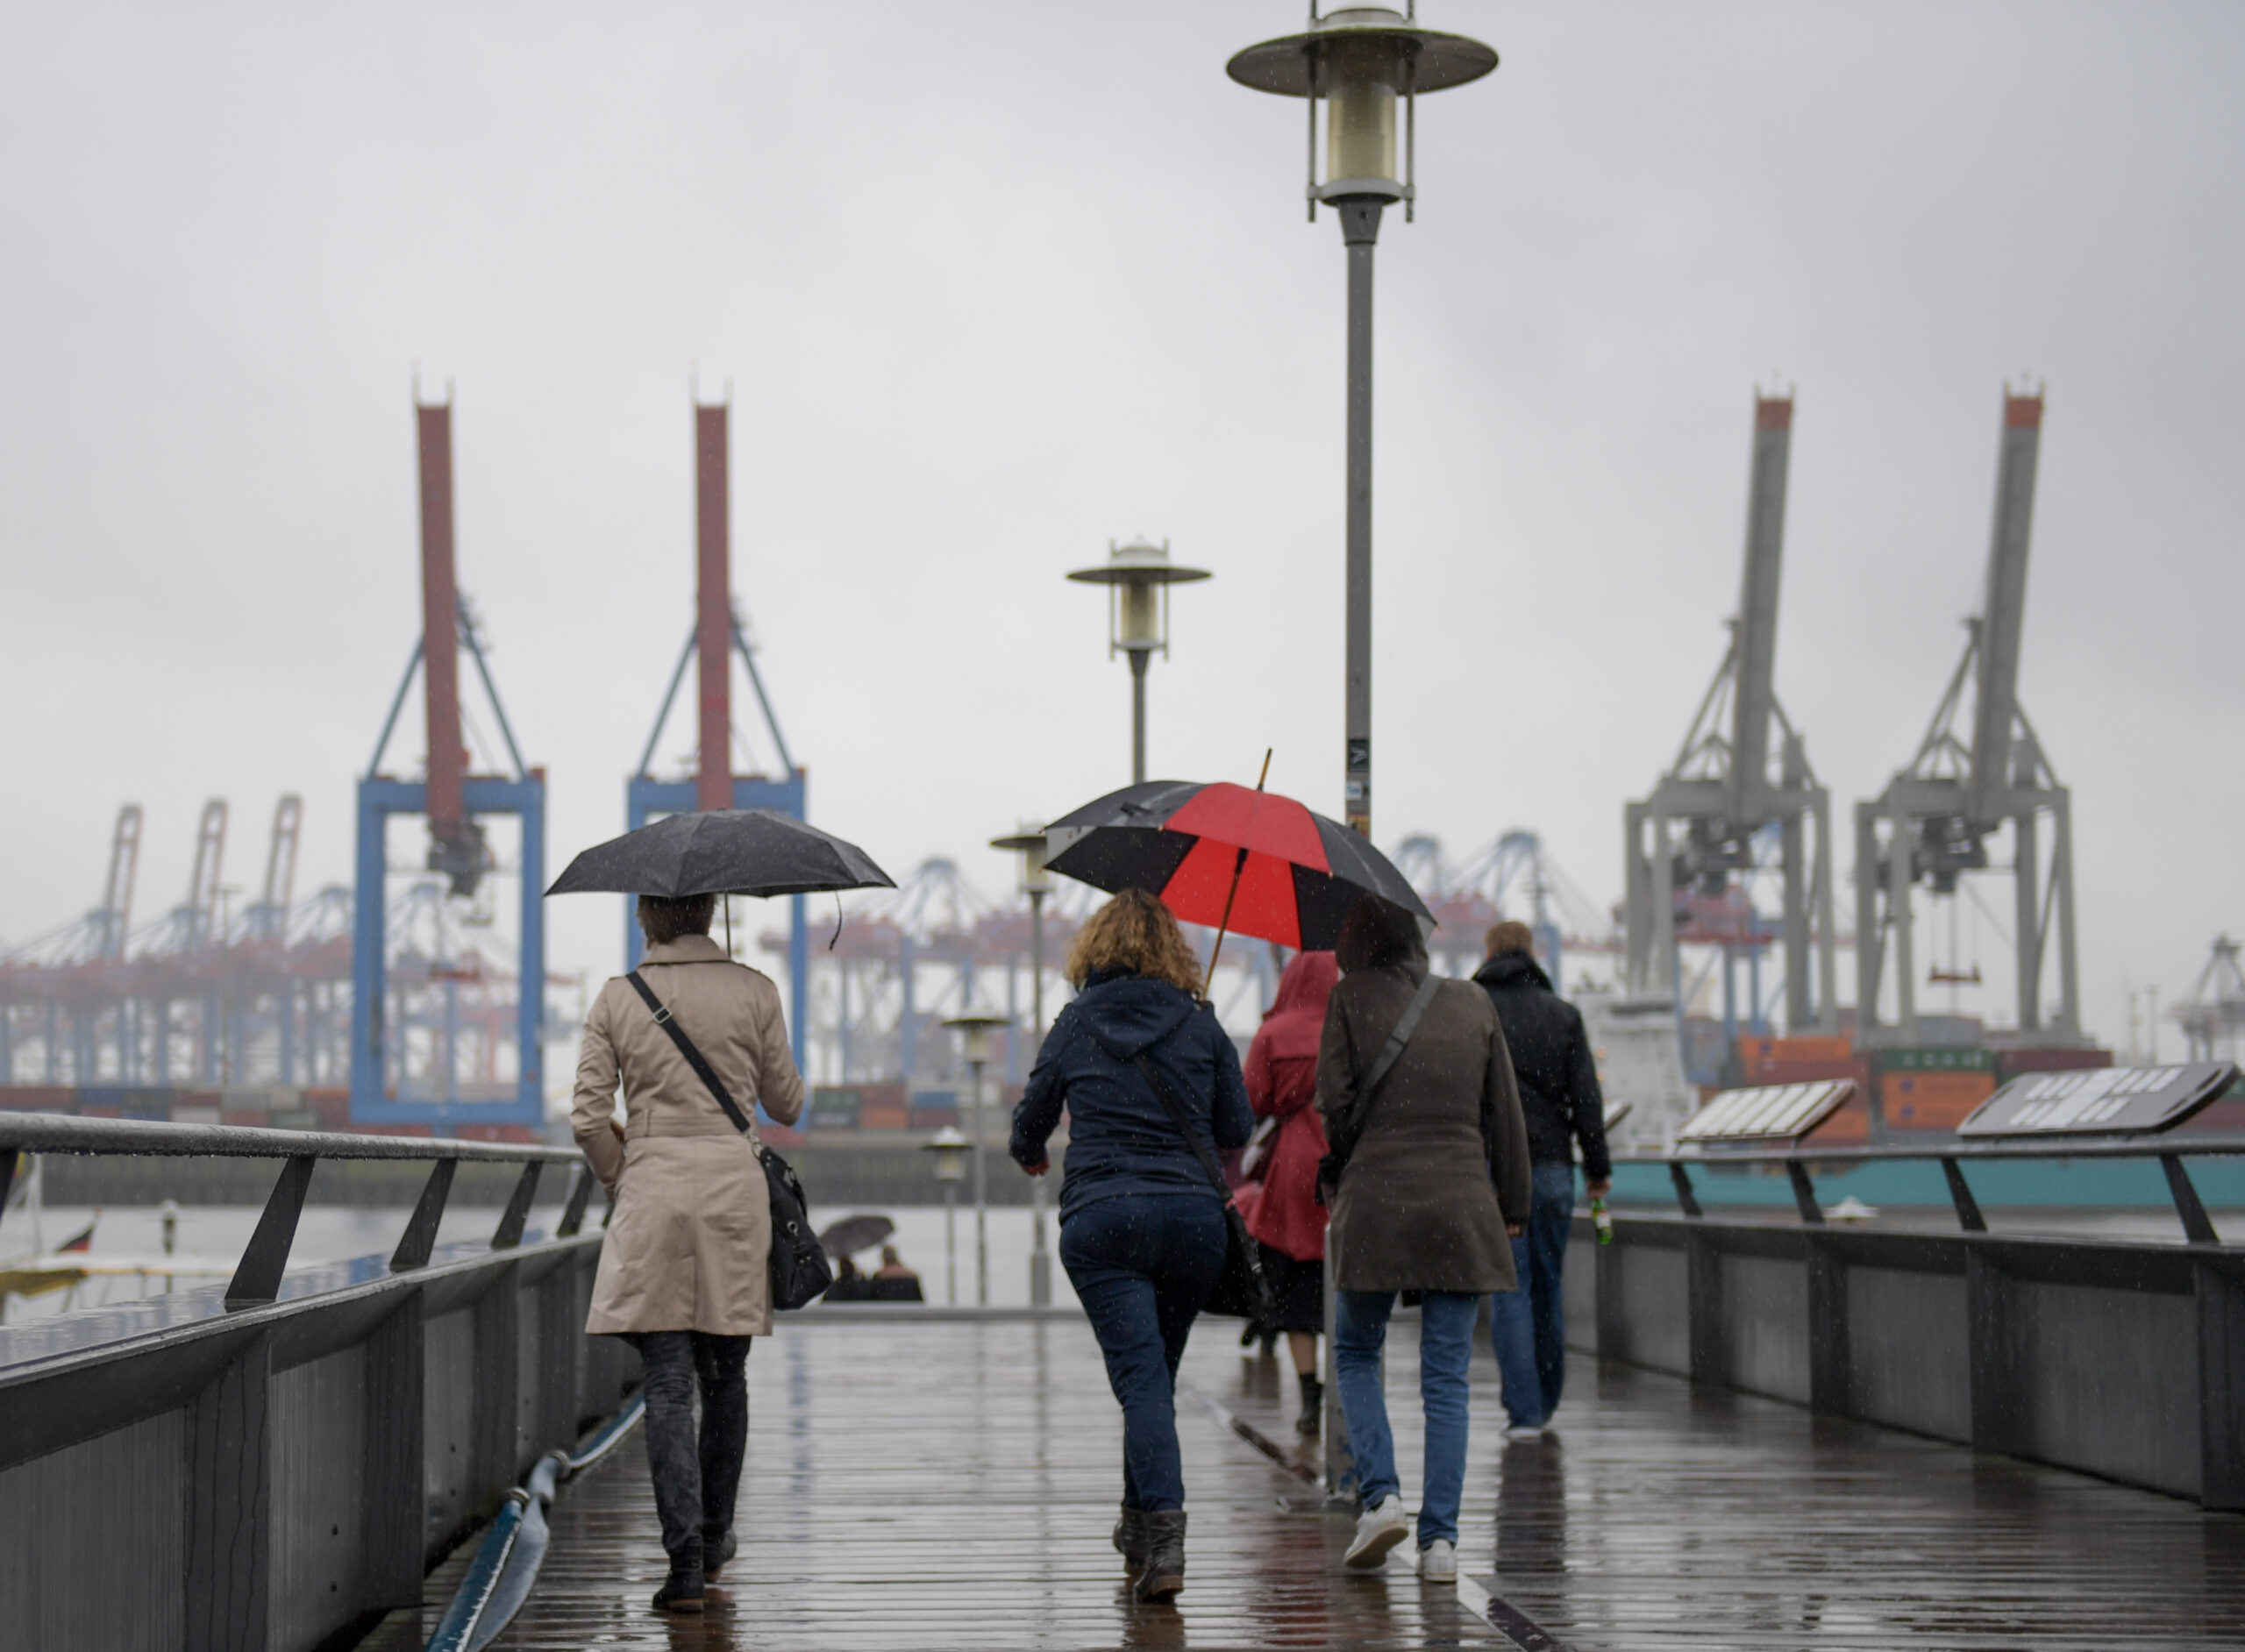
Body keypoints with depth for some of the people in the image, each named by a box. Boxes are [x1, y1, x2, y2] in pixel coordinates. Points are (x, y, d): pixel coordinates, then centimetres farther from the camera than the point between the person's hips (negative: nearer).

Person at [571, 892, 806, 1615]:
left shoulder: (617, 998, 1)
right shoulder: (753, 992, 2)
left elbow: (589, 1117, -3)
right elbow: (786, 1103, 9)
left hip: (651, 1189, -1)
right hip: (733, 1184, 1)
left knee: (668, 1385, -3)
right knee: (726, 1376, 16)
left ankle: (685, 1561, -12)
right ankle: (713, 1536, 28)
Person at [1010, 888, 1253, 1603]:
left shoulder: (1075, 1024, 6)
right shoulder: (1201, 1025, 6)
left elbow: (1031, 1121, 16)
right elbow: (1237, 1130, 10)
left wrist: (1030, 1156, 39)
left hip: (1100, 1216, -2)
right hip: (1193, 1215, 2)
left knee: (1140, 1377, -8)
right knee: (1156, 1372, 18)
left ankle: (1164, 1528, -24)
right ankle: (1141, 1525, 29)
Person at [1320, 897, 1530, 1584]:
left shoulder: (1350, 999, 1)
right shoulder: (1472, 1003, 10)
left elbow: (1335, 1105, -2)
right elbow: (1505, 1113, 12)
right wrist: (1511, 1206, 19)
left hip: (1376, 1199, -2)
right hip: (1463, 1204, 2)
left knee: (1356, 1354, 16)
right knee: (1446, 1378, 6)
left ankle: (1380, 1495, -2)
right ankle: (1440, 1539, 1)